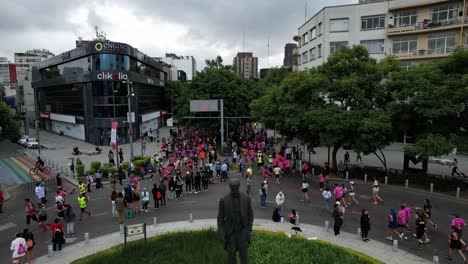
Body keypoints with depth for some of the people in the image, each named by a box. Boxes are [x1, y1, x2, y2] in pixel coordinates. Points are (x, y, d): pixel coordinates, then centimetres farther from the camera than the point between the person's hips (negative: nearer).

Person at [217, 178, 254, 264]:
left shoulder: (246, 198, -12)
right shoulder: (223, 200, -16)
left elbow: (250, 214, -2)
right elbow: (220, 217, -6)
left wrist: (249, 230, -6)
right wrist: (222, 234, -9)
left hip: (242, 232, 1)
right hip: (230, 232, 0)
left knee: (244, 255, 7)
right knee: (231, 254, 10)